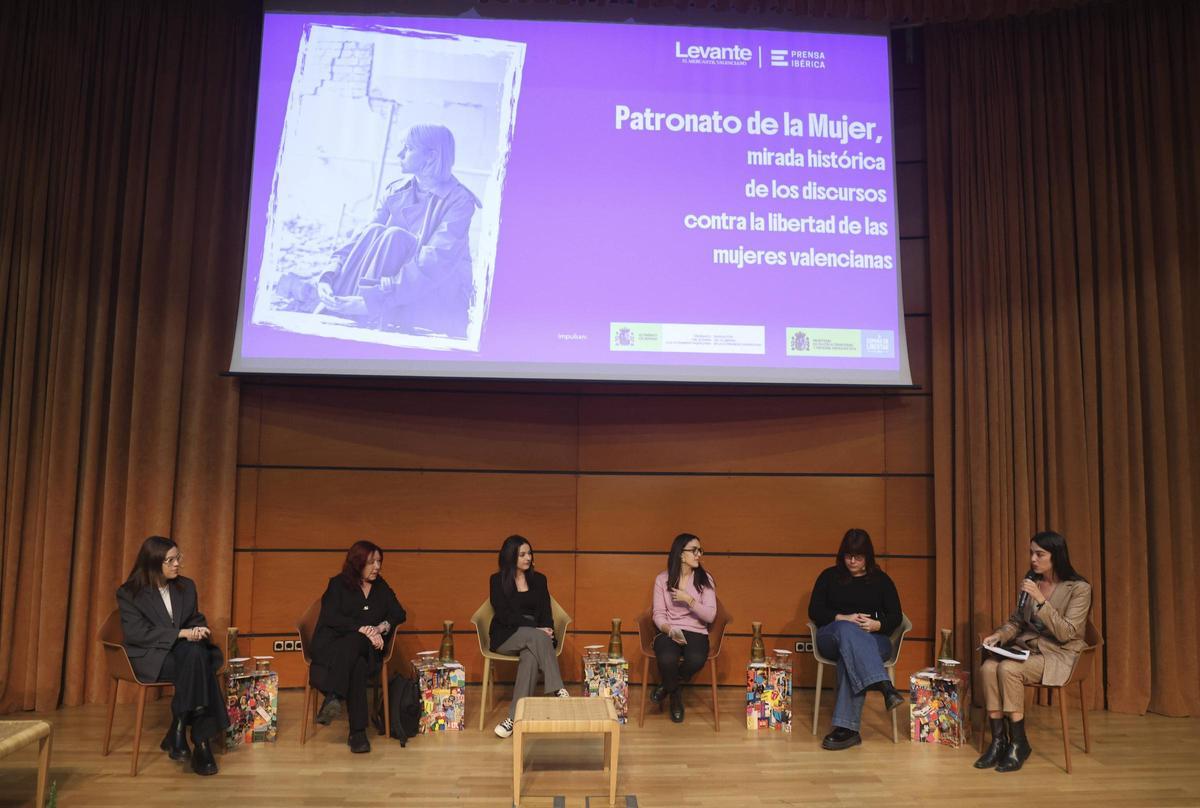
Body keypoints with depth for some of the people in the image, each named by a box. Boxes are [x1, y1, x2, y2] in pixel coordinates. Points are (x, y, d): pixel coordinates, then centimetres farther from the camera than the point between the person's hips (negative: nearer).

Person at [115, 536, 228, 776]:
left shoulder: (187, 586, 13)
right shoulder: (129, 593, -2)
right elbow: (137, 633, -12)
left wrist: (199, 631, -10)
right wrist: (181, 634, -22)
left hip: (185, 650, 4)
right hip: (149, 657, -4)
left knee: (198, 655, -34)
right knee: (195, 662, -34)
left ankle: (178, 733, -29)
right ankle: (201, 741, -33)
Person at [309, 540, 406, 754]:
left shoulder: (381, 587, 19)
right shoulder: (338, 584, 7)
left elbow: (399, 614, 14)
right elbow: (331, 618, -6)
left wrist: (383, 627, -8)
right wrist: (364, 629, -17)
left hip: (366, 647, 2)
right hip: (332, 644, -2)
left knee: (354, 644, -36)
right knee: (356, 664, -37)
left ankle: (333, 699, -49)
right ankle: (358, 731, -42)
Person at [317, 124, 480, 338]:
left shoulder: (458, 200, -13)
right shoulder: (397, 191, 7)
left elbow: (435, 263, -26)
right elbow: (363, 236, -3)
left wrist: (372, 301, -35)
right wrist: (330, 275, -22)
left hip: (442, 300, -5)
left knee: (394, 237, -25)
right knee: (374, 232, -22)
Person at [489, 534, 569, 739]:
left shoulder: (539, 579, 12)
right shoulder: (497, 580, 2)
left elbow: (546, 612, 8)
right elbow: (504, 615, -8)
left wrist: (546, 631, -15)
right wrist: (537, 630, -18)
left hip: (534, 637, 2)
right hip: (506, 637, -2)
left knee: (531, 656, -35)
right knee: (538, 638, -35)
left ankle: (515, 716, -38)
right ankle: (558, 691, -37)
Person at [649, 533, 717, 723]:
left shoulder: (705, 579, 2)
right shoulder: (662, 579, 3)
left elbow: (710, 616, -5)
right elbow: (658, 614, 1)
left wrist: (688, 599, -16)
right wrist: (669, 630, -18)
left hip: (696, 632, 0)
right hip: (668, 631, 0)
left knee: (696, 660, -35)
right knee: (667, 659, -35)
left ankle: (667, 687, 1)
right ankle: (675, 694, 3)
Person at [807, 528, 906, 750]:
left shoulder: (881, 580, 12)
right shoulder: (829, 576, 11)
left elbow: (896, 617, 7)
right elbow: (814, 611, 4)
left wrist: (876, 625, -16)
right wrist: (843, 619, -14)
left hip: (873, 640, 0)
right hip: (832, 637, 0)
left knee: (849, 655, -38)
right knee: (847, 629, -38)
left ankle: (847, 727, -45)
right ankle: (884, 686, -53)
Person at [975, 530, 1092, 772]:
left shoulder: (1079, 588, -10)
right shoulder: (1029, 582, 8)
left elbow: (1066, 633, -17)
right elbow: (1016, 621, 15)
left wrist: (1041, 600, -25)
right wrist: (999, 635, -5)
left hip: (1060, 653, -6)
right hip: (1027, 646, 6)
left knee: (1008, 669, -31)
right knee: (987, 667, -25)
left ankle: (1018, 743, -16)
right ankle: (998, 740, -17)